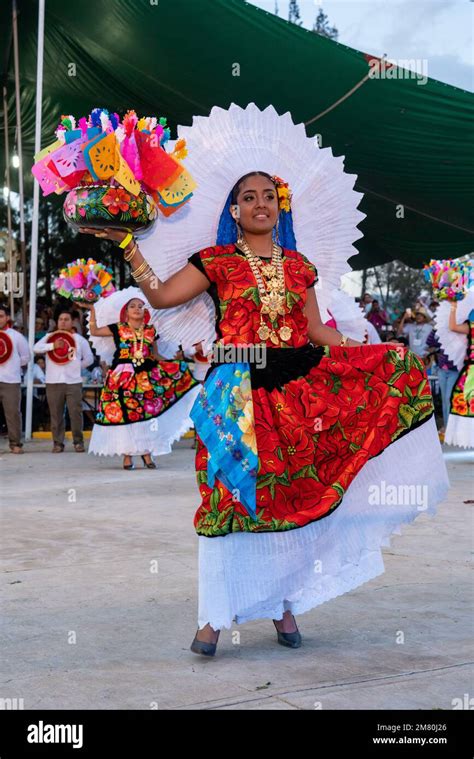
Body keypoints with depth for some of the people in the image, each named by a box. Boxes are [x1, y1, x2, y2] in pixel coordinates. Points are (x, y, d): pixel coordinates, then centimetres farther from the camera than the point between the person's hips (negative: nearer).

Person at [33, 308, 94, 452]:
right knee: (56, 415, 3)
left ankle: (78, 442, 8)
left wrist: (77, 366, 5)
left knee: (76, 413, -3)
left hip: (74, 382, 0)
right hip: (53, 382, 0)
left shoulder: (79, 339, 11)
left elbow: (89, 359, 15)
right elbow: (36, 348, -9)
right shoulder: (50, 337, 8)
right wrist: (53, 345, -20)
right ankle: (58, 443, 9)